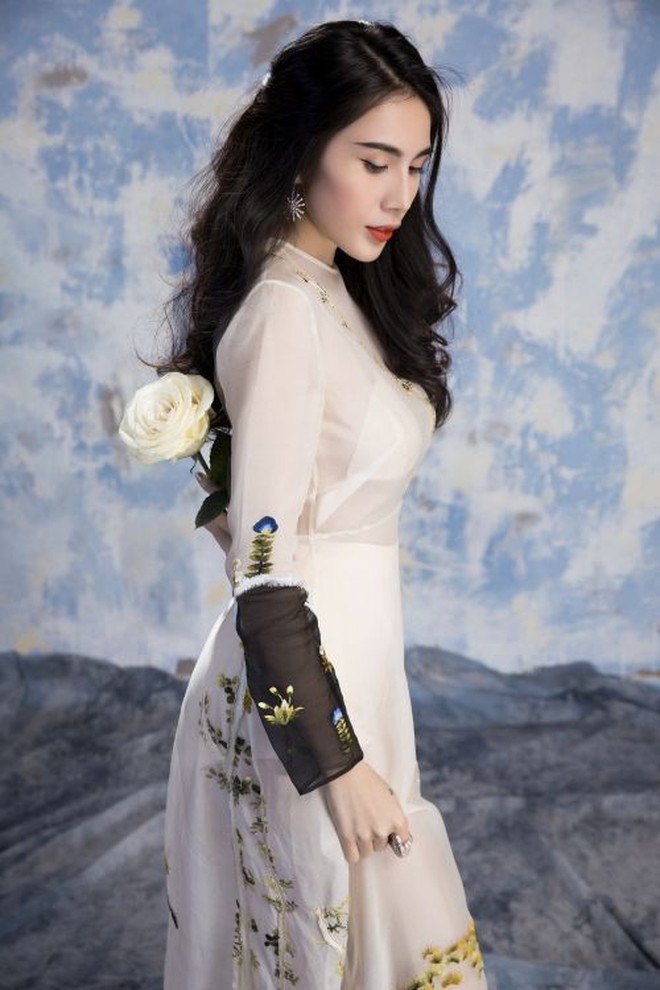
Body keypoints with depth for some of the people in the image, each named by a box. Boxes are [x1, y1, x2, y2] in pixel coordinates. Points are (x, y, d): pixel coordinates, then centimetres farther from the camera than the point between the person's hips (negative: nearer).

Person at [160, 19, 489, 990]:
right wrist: (339, 763, -20)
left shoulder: (340, 291, 8)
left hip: (347, 663, 8)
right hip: (304, 689, -8)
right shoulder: (284, 311, -19)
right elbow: (264, 570, -22)